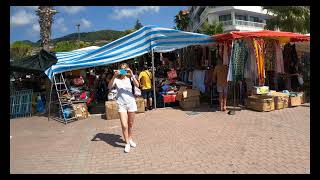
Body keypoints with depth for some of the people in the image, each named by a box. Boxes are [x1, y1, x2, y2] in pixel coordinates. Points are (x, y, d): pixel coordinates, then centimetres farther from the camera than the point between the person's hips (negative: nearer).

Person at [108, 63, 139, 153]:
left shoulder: (130, 78, 1)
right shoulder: (116, 79, -1)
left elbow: (137, 85, -17)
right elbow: (109, 87, -18)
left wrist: (132, 75, -26)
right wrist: (114, 76, -27)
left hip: (131, 103, 2)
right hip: (121, 104, -1)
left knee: (130, 124, 14)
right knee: (124, 125, -9)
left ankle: (130, 139, 35)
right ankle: (127, 143, 9)